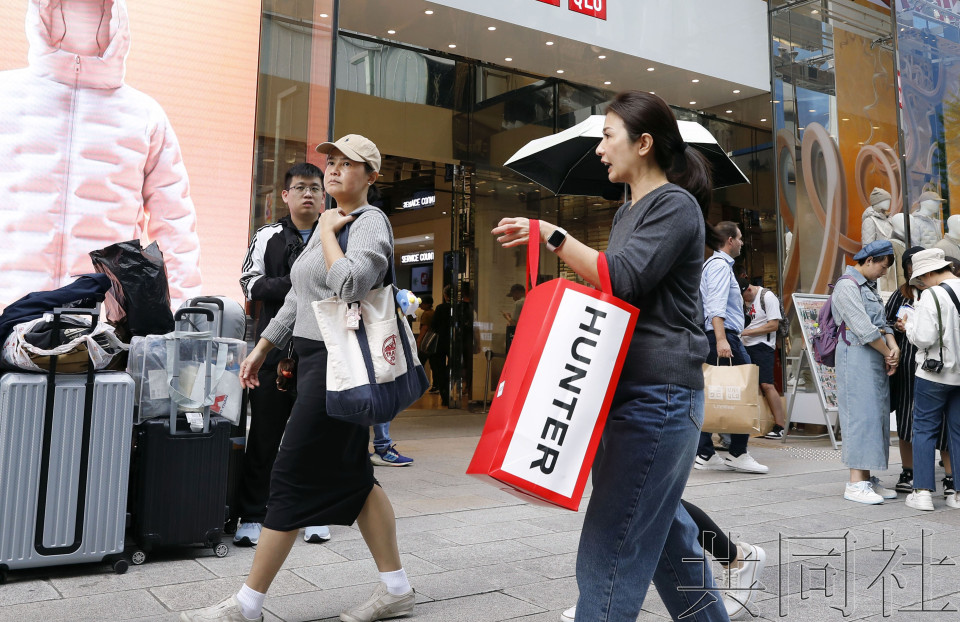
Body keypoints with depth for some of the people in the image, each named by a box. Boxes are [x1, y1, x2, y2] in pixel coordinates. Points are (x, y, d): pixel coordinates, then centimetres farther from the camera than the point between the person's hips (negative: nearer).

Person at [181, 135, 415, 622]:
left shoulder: (370, 221, -9)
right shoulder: (328, 223, 19)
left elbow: (351, 283, -27)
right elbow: (298, 298, 24)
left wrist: (327, 231, -13)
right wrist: (261, 348, 24)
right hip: (316, 359, 10)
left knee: (294, 476, -4)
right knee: (352, 477, 11)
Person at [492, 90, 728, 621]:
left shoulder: (674, 205, -8)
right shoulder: (627, 213, 20)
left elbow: (626, 280, -20)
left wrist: (554, 236, -15)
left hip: (659, 393, -10)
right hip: (632, 389, 10)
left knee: (611, 547, -9)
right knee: (662, 526, 21)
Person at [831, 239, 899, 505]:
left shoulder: (869, 286, 21)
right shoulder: (847, 286, -10)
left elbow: (881, 323, 15)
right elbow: (864, 329, -16)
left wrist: (894, 347, -3)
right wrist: (888, 353, -6)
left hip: (876, 360, 10)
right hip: (856, 357, -10)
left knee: (876, 416, 9)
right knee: (861, 415, -11)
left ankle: (867, 480, 15)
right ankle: (856, 484, -8)